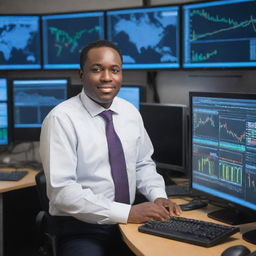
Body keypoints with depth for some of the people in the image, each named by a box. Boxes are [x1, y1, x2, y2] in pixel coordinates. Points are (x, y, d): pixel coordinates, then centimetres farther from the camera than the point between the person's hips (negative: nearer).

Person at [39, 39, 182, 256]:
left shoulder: (130, 112, 5)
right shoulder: (61, 119, -13)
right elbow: (62, 190, -19)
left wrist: (158, 197, -4)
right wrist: (127, 212, -23)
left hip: (128, 222, 5)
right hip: (80, 229, -5)